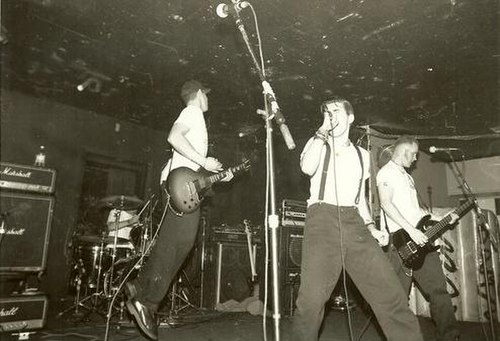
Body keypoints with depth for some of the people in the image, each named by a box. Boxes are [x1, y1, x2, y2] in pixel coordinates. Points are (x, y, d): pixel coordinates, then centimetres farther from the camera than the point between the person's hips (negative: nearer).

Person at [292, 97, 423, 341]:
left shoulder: (362, 154, 23)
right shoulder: (317, 144, 13)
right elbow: (307, 168, -11)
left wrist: (370, 225, 11)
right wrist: (322, 131, -3)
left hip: (354, 223, 3)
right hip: (322, 220, -3)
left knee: (391, 294, -6)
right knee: (312, 298, -16)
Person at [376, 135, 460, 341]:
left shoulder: (407, 176, 25)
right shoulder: (386, 172, -4)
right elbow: (386, 203, -18)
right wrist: (411, 230, -23)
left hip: (421, 240, 9)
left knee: (439, 289, 8)